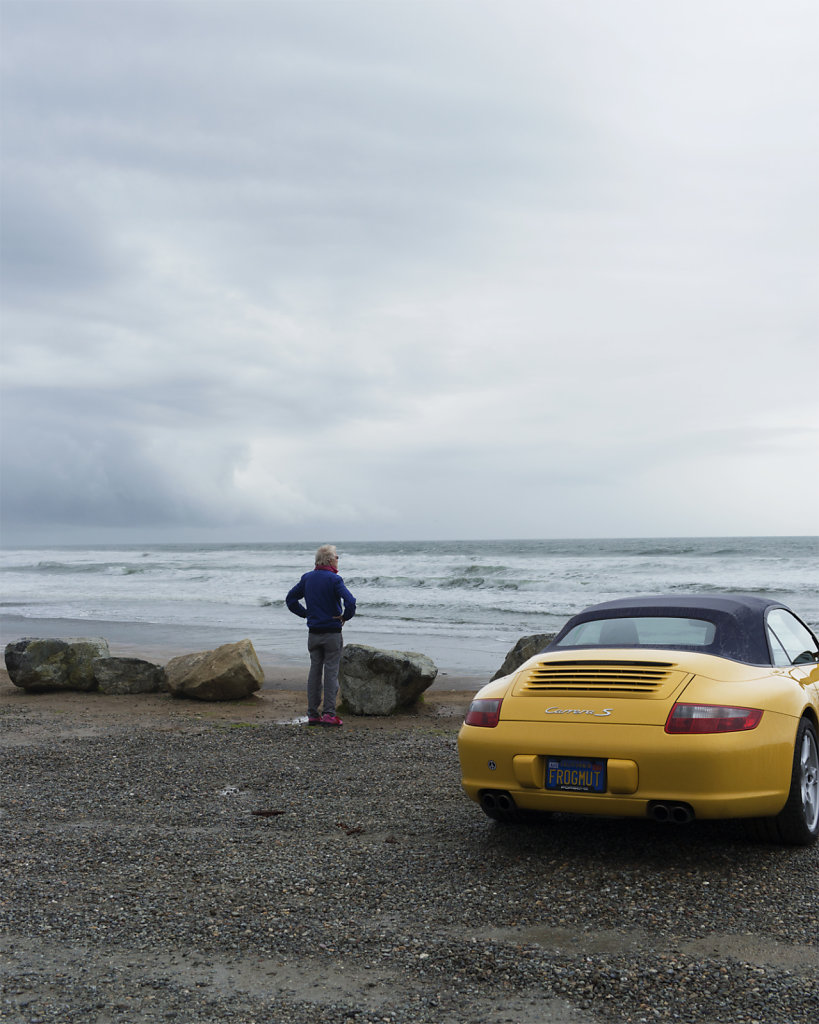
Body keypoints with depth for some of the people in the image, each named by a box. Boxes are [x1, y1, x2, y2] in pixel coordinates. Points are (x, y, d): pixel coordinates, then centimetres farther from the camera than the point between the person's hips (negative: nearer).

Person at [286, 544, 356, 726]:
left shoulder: (307, 578, 5)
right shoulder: (334, 580, -13)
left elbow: (291, 599, 13)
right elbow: (350, 601, -25)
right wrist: (346, 616, -7)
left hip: (313, 634, 5)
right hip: (332, 633, -5)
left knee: (314, 671, 10)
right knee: (331, 672, 0)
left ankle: (312, 714, 12)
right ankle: (329, 714, 0)